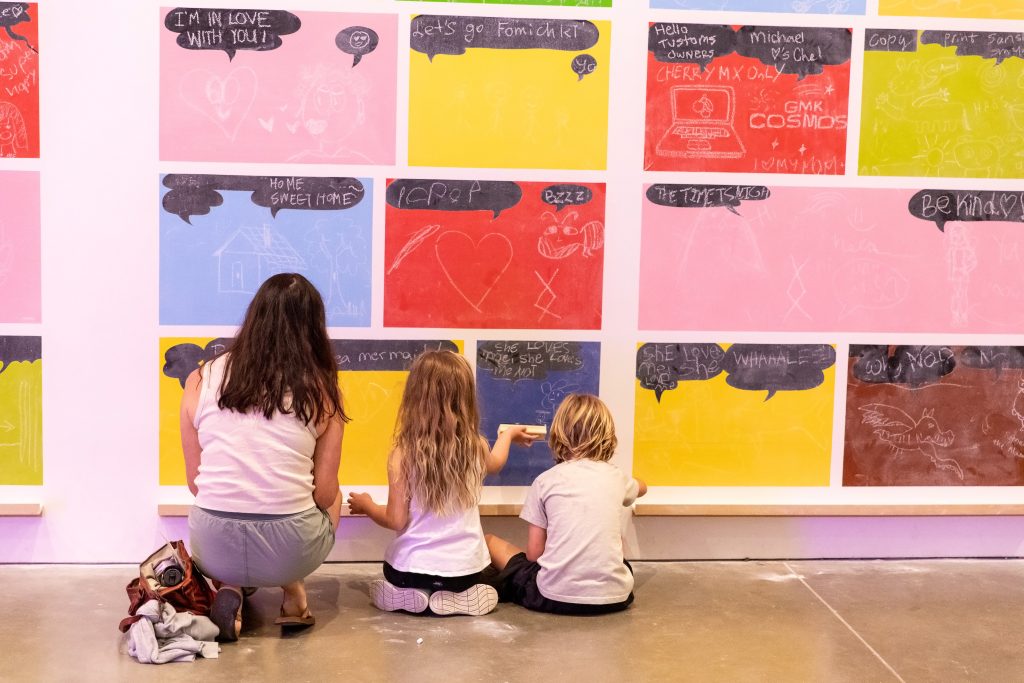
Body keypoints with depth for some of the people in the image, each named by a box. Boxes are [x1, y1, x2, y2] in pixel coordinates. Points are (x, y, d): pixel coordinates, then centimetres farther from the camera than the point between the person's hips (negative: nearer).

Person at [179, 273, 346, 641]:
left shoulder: (201, 380, 0)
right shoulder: (320, 390, -4)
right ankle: (293, 592, 13)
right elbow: (324, 493, -2)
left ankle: (229, 589, 10)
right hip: (289, 552, -1)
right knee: (334, 499, 32)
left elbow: (195, 482, 6)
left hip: (214, 549, 1)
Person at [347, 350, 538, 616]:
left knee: (393, 572, 35)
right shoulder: (475, 448, -7)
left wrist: (366, 506, 12)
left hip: (412, 567, -1)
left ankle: (409, 596, 5)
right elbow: (495, 463, 19)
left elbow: (396, 521, -10)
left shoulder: (403, 455, -16)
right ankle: (458, 597, 6)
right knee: (484, 586, 36)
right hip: (464, 568, 1)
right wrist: (508, 435, 41)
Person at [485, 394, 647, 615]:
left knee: (490, 541, 16)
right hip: (613, 597, 3)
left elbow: (533, 553, 0)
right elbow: (641, 487, 35)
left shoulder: (546, 481, 0)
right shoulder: (615, 476, 8)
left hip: (555, 597, -3)